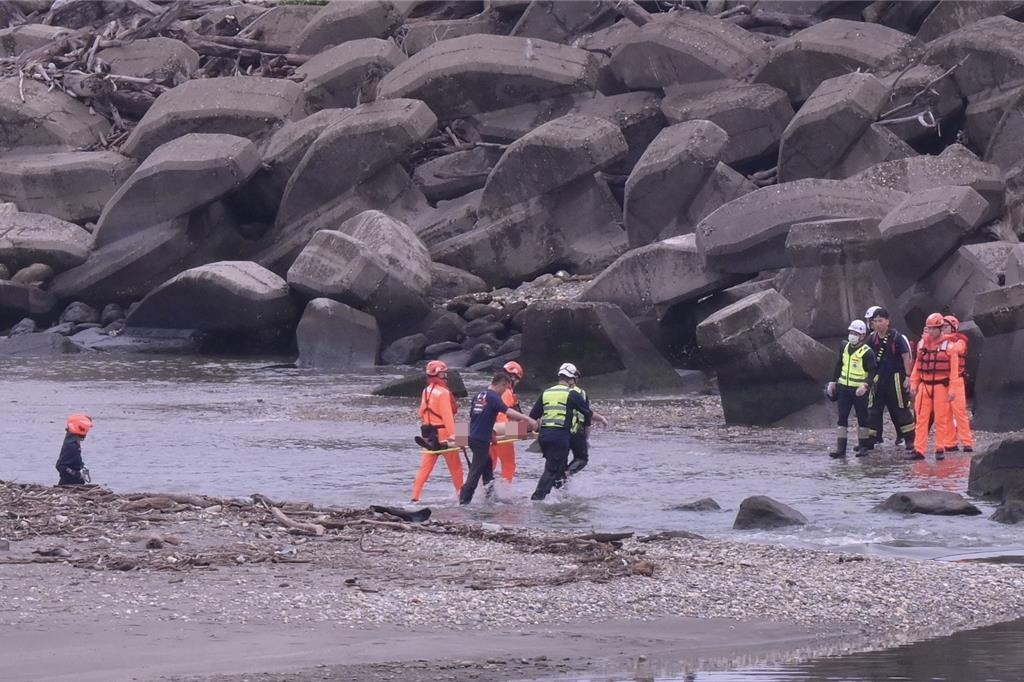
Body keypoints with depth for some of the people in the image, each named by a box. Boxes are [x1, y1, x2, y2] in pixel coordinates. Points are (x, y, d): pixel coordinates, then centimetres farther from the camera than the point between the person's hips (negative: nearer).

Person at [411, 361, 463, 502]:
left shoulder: (426, 391, 9)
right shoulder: (443, 392, -15)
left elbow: (422, 413, 17)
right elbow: (447, 415, -21)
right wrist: (452, 435, -25)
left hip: (428, 435, 7)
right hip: (442, 434, -7)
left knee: (425, 466, 7)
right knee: (455, 466, 7)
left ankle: (415, 496, 1)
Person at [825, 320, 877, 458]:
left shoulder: (867, 352, -12)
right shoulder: (844, 348, 7)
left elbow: (872, 372, -15)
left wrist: (866, 386, -29)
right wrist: (833, 382, 13)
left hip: (859, 390, -5)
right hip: (844, 387, 5)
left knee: (862, 418, 5)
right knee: (842, 417, 0)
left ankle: (864, 446, 16)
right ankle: (840, 448, -1)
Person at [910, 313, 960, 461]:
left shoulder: (948, 346, -3)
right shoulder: (922, 344, 9)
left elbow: (954, 370, -5)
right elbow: (917, 366, 13)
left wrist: (952, 389, -10)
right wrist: (913, 384, 8)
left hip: (941, 386, -4)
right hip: (924, 386, 4)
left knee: (941, 419, 2)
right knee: (922, 418, 0)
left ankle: (940, 449, 10)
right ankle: (919, 450, 0)